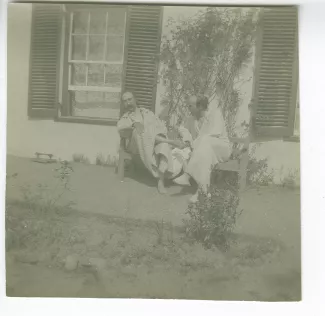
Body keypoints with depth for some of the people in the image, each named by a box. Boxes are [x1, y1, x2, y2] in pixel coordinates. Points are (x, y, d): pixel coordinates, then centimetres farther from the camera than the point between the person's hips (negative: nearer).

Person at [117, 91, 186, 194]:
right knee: (140, 131, -33)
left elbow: (162, 127, 17)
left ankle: (161, 179, -43)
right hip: (138, 145, -1)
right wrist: (134, 123, -24)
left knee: (164, 144, -33)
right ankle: (171, 142, -28)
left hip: (155, 143, 1)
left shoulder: (147, 112, 27)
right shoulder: (124, 119, 20)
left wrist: (158, 137, -5)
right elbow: (120, 127, -6)